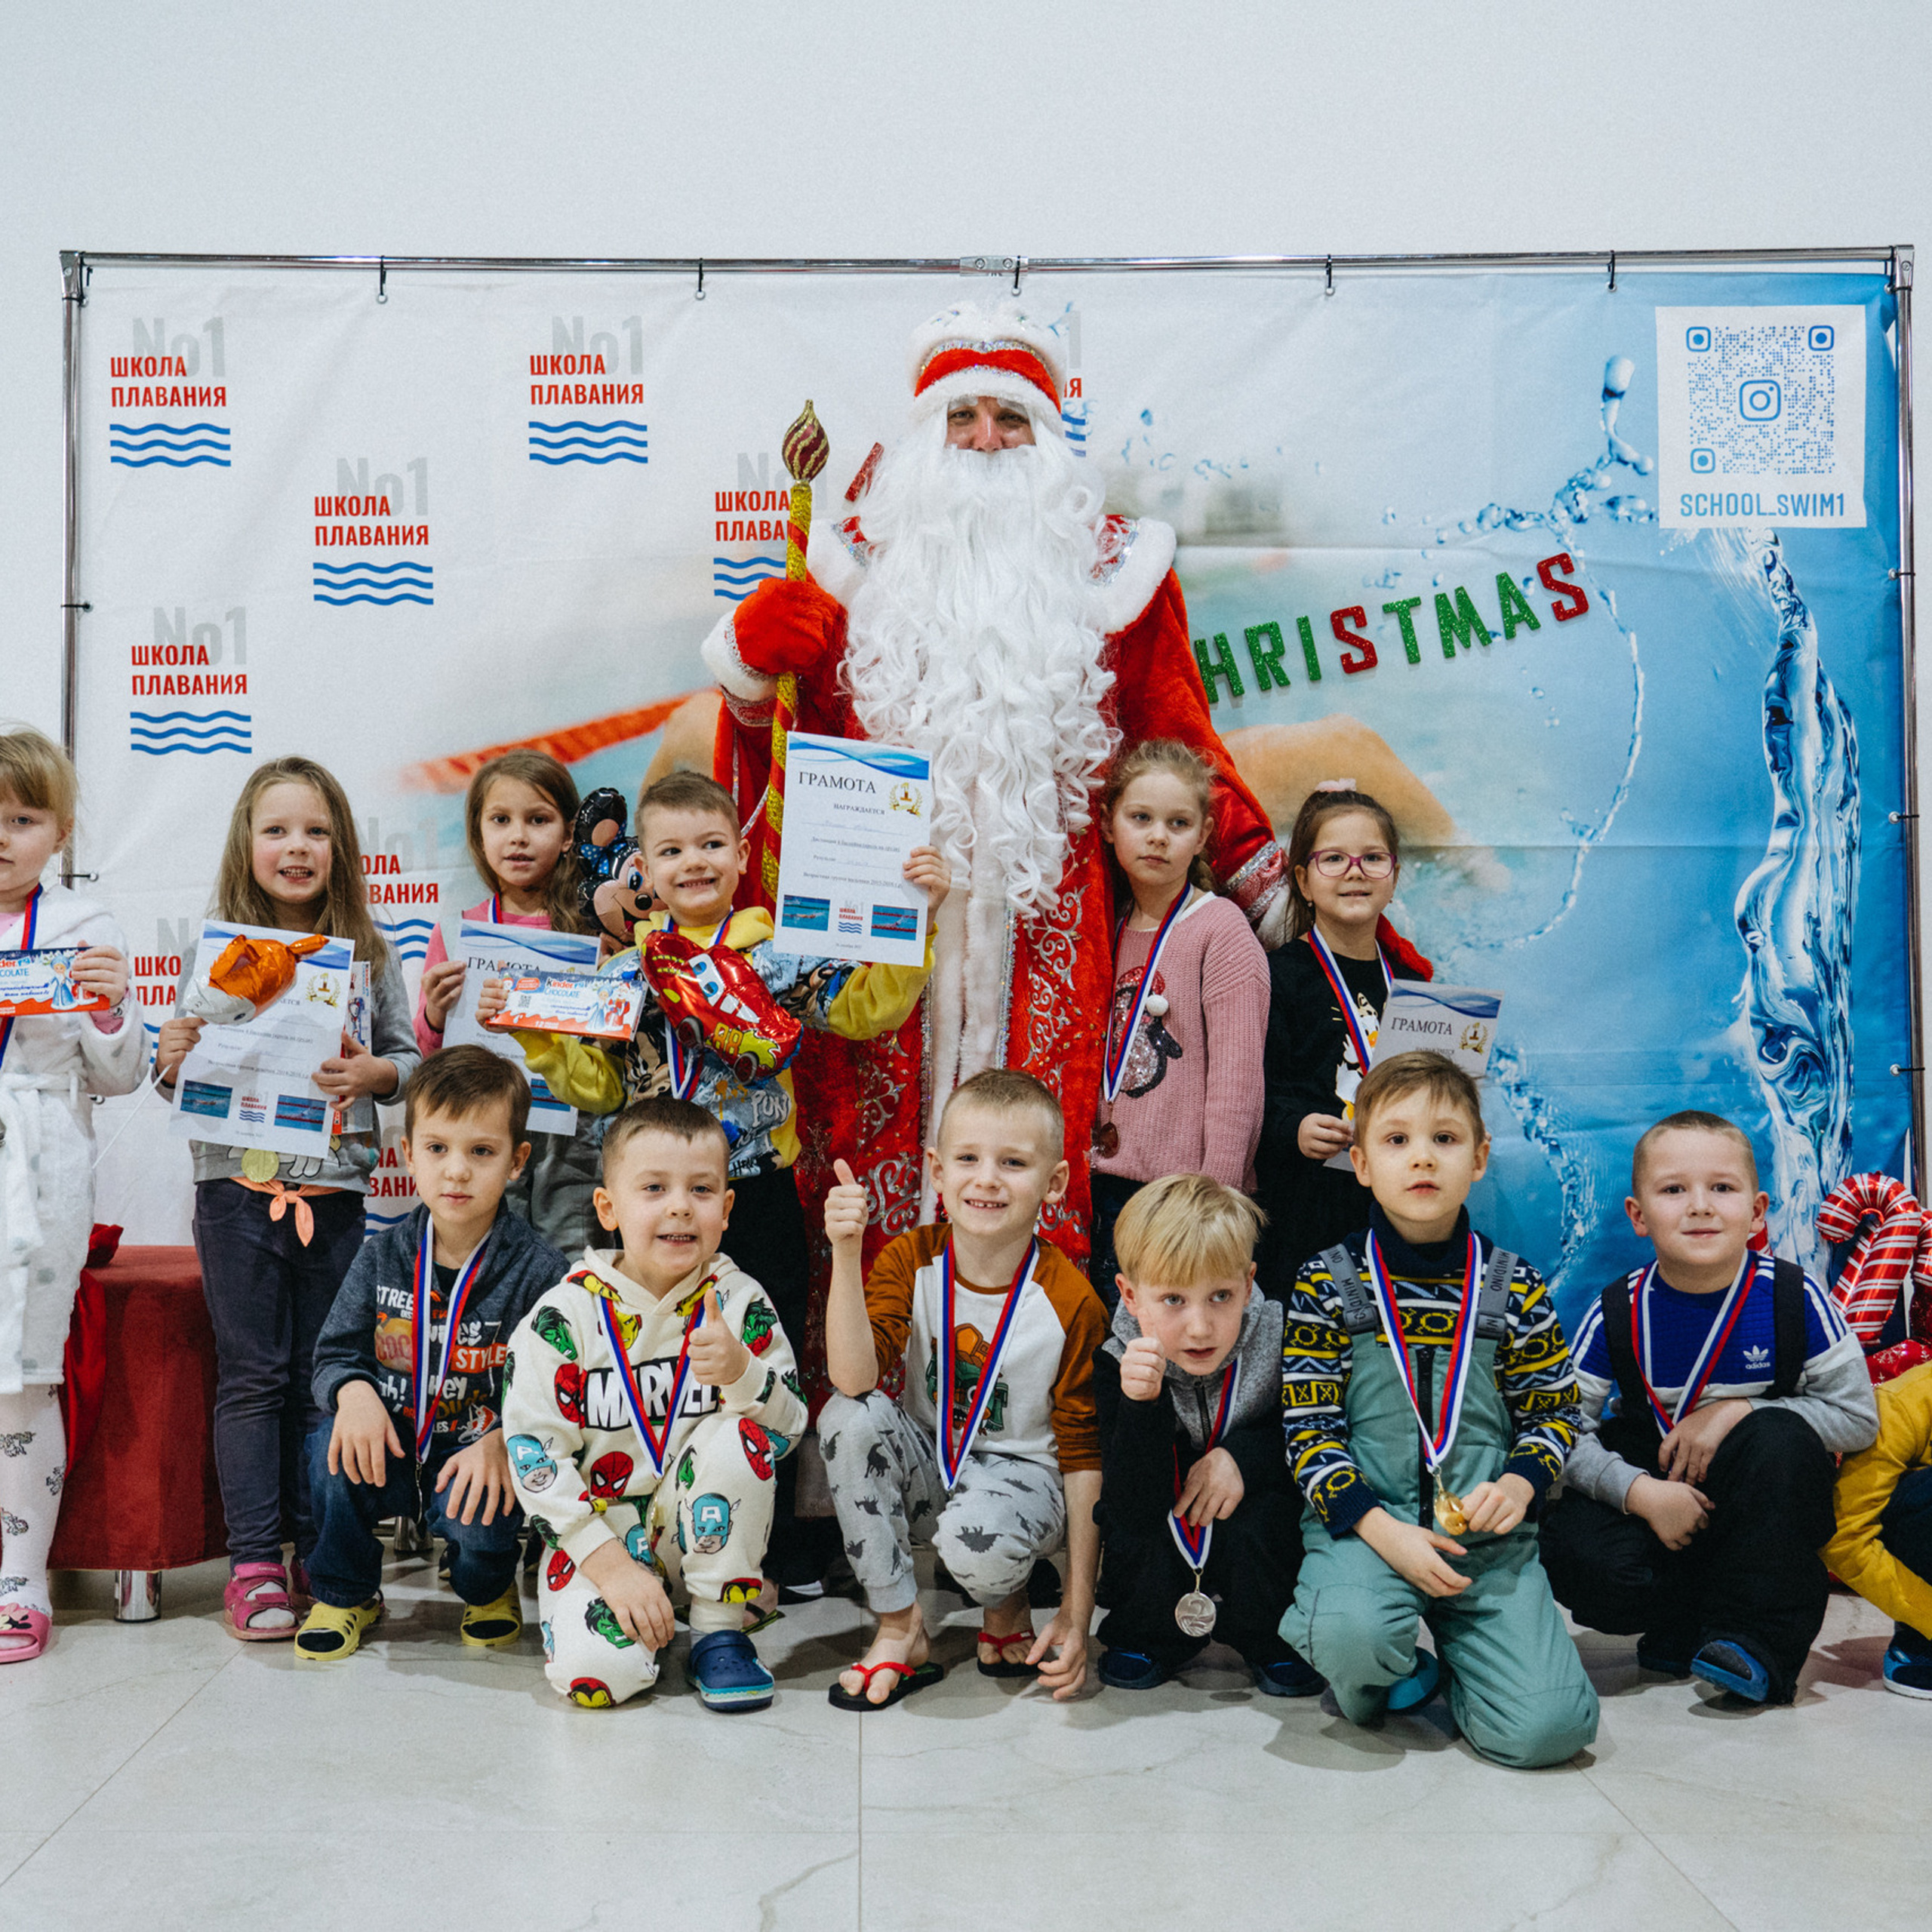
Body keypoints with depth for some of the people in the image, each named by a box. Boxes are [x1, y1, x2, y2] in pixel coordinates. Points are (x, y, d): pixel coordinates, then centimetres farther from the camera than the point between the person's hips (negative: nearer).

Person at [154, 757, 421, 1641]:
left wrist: (374, 1072, -13)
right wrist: (173, 1059, -14)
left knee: (323, 1380, 7)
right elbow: (179, 1075, 8)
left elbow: (410, 1059, 8)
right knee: (252, 1377, 3)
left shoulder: (372, 955, 4)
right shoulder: (215, 949, 3)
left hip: (335, 1191, 1)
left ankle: (320, 1554, 18)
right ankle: (253, 1561, 10)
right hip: (238, 1186, -1)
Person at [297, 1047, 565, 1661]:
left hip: (480, 1457, -3)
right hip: (394, 1452, 3)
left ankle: (487, 1588, 8)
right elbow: (336, 1352, 5)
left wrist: (502, 1440, -31)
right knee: (332, 1449, -26)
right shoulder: (382, 1256, 1)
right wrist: (352, 1390, -19)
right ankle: (344, 1592, 3)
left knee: (478, 1512, -33)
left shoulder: (538, 1270, -11)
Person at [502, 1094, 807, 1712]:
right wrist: (613, 1567, -17)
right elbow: (533, 1453, -12)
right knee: (593, 1671, -25)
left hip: (702, 1522, 1)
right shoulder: (565, 1315, -12)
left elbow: (790, 1425, -7)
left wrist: (741, 1372, -29)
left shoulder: (741, 1302, -6)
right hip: (599, 1532, -1)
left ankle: (719, 1628, -10)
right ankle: (639, 1603, 13)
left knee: (740, 1435, -28)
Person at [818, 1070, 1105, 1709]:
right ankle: (900, 1631, -12)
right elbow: (854, 1378, -25)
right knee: (849, 1417, -27)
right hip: (925, 1467, 4)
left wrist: (1077, 1612, -13)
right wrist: (846, 1254, -36)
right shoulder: (911, 1260, -10)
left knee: (976, 1541, -37)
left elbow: (1083, 1454, -10)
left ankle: (1007, 1608, 4)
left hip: (1020, 1471, -3)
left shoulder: (1070, 1302, -15)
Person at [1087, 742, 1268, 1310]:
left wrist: (1216, 1196, -15)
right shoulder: (1112, 928, 11)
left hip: (1187, 1185, -6)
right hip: (1111, 1183, 6)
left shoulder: (1221, 929, -7)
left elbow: (1236, 1077, -12)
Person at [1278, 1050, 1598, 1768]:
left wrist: (1518, 1484, -8)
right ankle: (1391, 1677, 3)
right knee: (1351, 1635, -35)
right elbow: (1309, 1427, -3)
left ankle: (1448, 1661, 17)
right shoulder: (1327, 1283, 0)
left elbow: (1553, 1412, 13)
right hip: (1365, 1523, -1)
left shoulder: (1514, 1287, 6)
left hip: (1485, 1531, 2)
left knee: (1548, 1727, -16)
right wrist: (1383, 1530, -16)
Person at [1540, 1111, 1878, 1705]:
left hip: (1770, 1509, 0)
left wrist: (1739, 1412, -19)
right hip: (1655, 1497, 0)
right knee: (1572, 1548, -28)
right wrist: (1640, 1491, -28)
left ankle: (1757, 1636, -18)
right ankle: (1691, 1625, 1)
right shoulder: (1616, 1315, -11)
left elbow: (1857, 1417, -9)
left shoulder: (1794, 1299, -12)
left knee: (1781, 1439, -32)